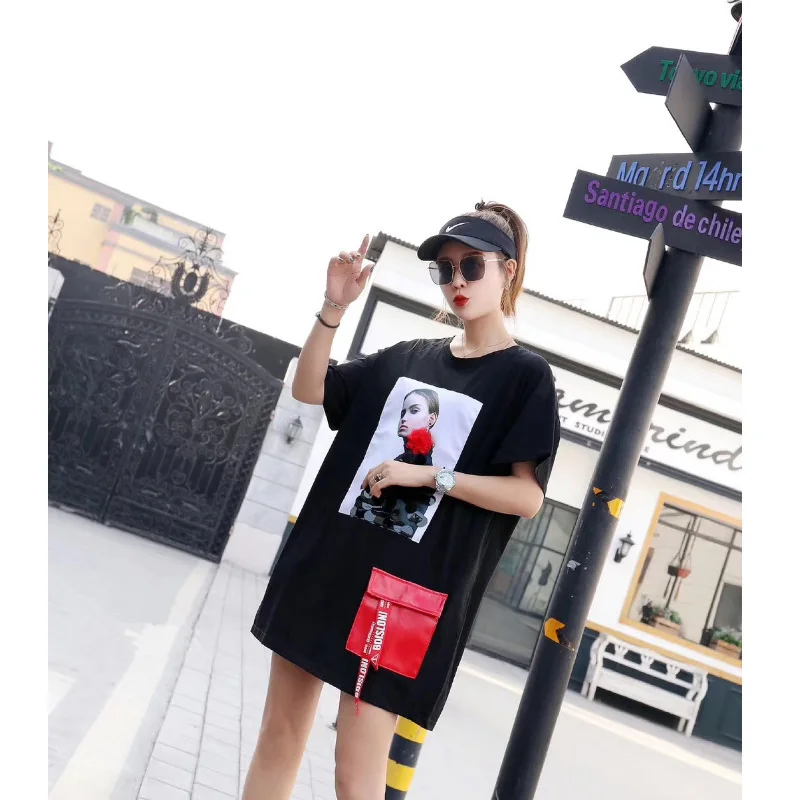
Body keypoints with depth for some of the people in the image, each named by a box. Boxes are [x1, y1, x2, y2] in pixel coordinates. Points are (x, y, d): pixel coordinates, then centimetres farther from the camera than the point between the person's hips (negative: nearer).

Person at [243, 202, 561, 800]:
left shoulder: (525, 376, -3)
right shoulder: (408, 357, 12)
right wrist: (334, 308, 1)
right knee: (280, 732, 13)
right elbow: (309, 392, 12)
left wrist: (429, 476, -17)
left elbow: (528, 496, -10)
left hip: (408, 584, -6)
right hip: (328, 557, 6)